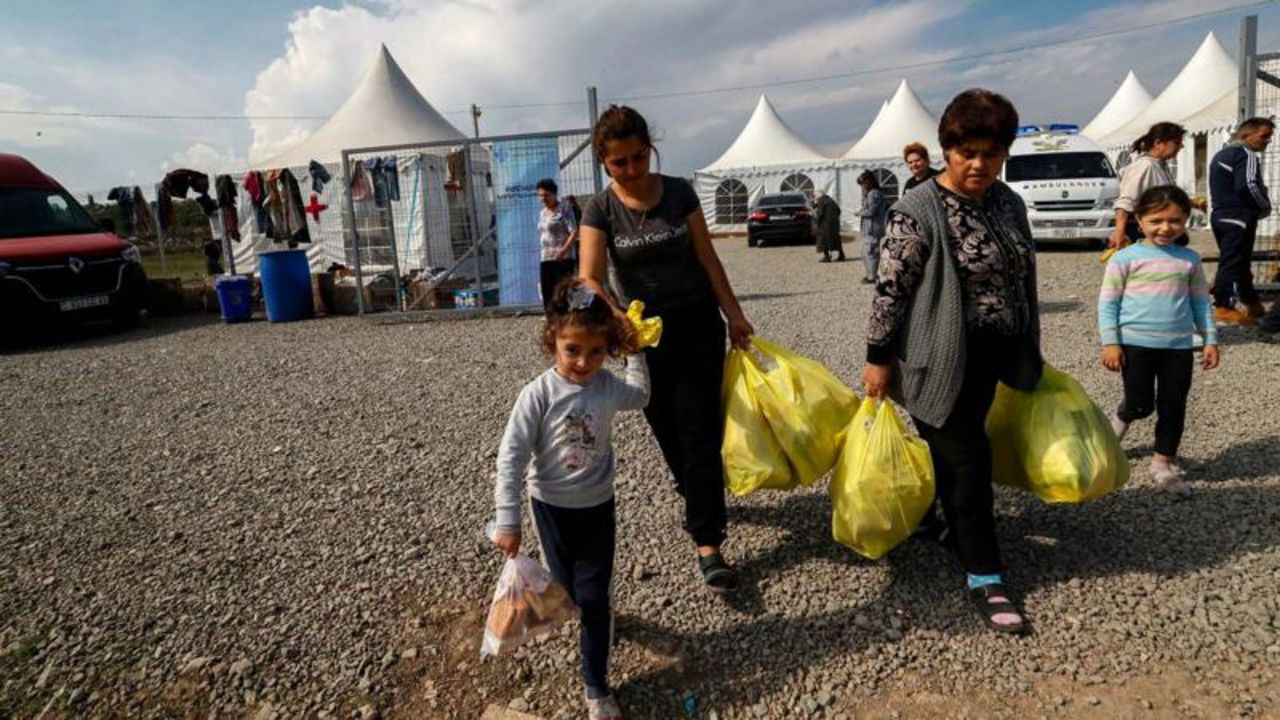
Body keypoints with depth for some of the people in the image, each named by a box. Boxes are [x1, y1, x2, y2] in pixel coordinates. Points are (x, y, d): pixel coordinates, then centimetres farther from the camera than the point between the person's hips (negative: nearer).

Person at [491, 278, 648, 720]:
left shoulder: (608, 386, -10)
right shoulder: (538, 394, -22)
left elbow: (640, 397, 15)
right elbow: (511, 457, -19)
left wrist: (636, 355, 9)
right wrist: (507, 520, -20)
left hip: (597, 506, 2)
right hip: (551, 506, -1)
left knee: (594, 597, 3)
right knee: (568, 588, 19)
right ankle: (590, 612, 54)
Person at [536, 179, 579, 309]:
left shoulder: (564, 209, -4)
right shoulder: (542, 213, 16)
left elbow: (574, 233, -13)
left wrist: (563, 251, -25)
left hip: (563, 259, -7)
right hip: (546, 259, 7)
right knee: (547, 295, 4)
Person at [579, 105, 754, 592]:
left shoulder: (679, 192, -3)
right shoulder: (601, 210, -7)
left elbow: (707, 258, 2)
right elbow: (589, 278, -20)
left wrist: (734, 313, 2)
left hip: (699, 326, 0)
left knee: (700, 432, -4)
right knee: (668, 432, 14)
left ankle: (707, 544, -2)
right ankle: (700, 500, 42)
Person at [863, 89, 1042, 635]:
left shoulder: (1008, 202, 8)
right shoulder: (918, 212, -15)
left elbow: (1023, 281, 17)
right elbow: (889, 288, -15)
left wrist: (1029, 351, 21)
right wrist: (878, 359, -14)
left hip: (990, 357, 6)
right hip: (942, 359, -6)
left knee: (954, 455, 17)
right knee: (969, 460, -2)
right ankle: (984, 578, 11)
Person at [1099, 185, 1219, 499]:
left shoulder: (1189, 260, 7)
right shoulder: (1125, 258, -5)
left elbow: (1200, 301, 14)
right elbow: (1108, 302, -4)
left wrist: (1210, 339, 10)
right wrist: (1110, 343, -9)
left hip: (1178, 346, 3)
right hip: (1136, 343, -3)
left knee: (1174, 406, 7)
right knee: (1141, 405, 0)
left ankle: (1164, 463, 23)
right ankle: (1120, 419, 35)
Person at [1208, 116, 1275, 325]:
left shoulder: (1222, 154, 19)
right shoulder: (1246, 154, -13)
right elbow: (1250, 186, -23)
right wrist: (1265, 207, -7)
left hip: (1219, 214, 10)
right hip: (1239, 217, -10)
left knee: (1240, 261, 16)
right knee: (1233, 262, -7)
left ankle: (1253, 303, 26)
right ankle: (1223, 307, -6)